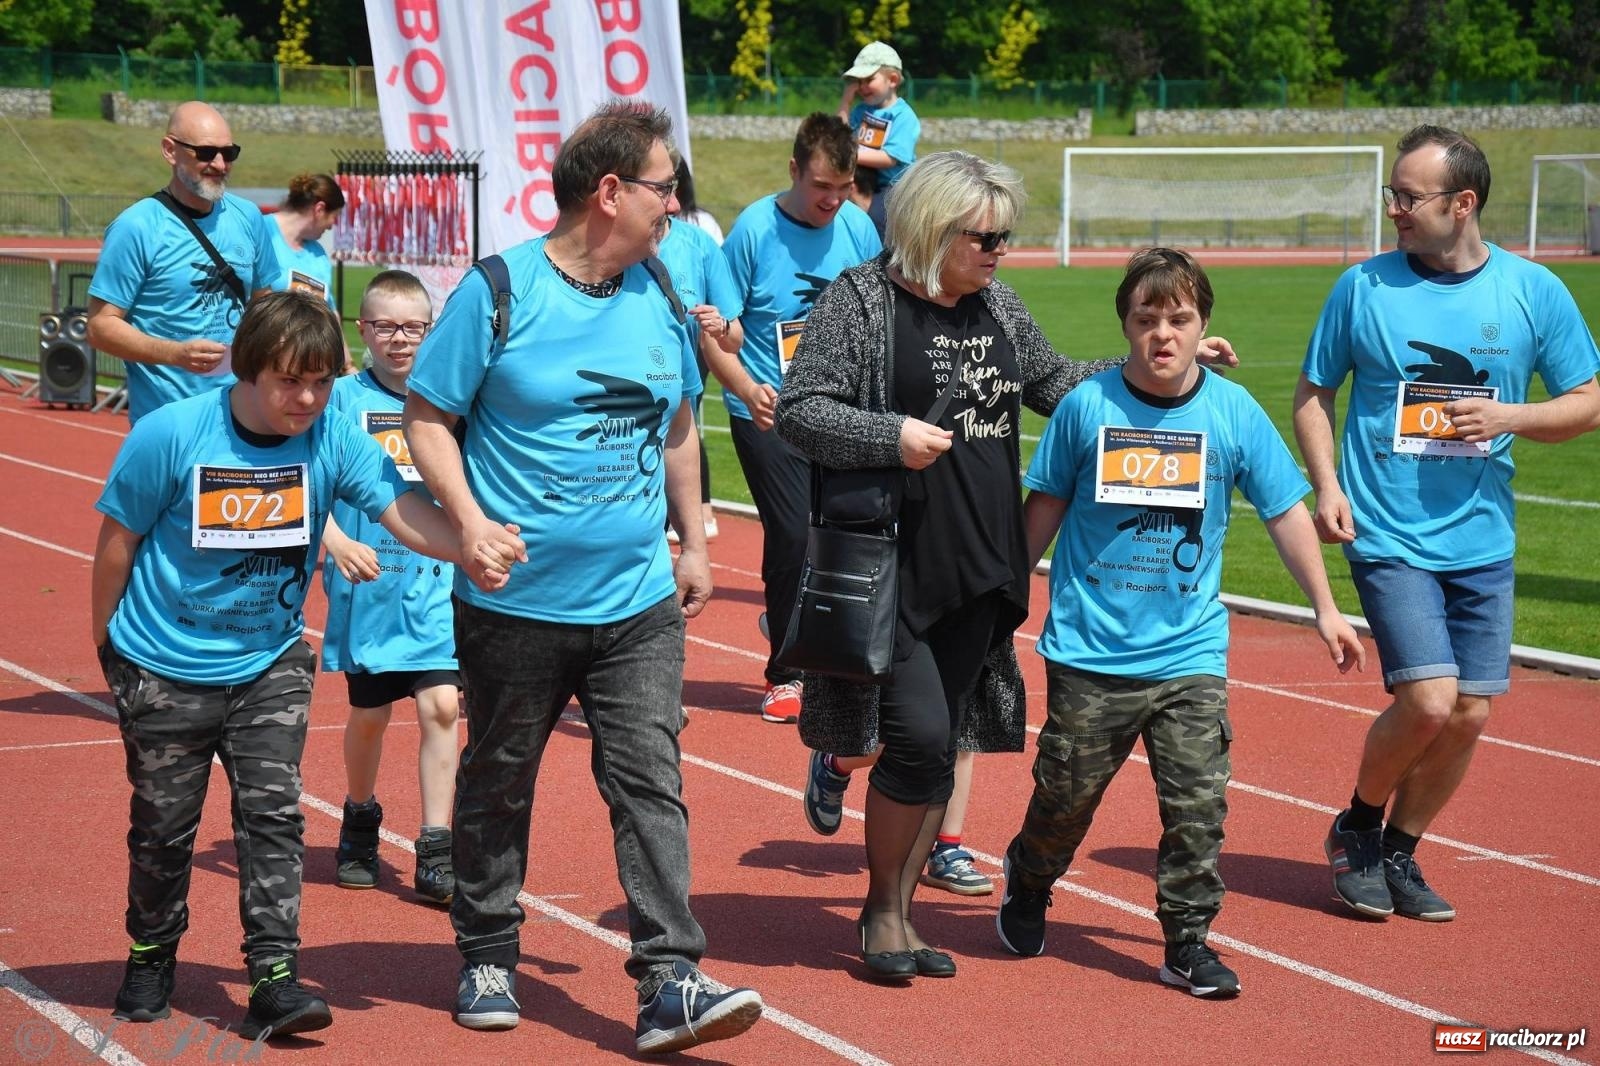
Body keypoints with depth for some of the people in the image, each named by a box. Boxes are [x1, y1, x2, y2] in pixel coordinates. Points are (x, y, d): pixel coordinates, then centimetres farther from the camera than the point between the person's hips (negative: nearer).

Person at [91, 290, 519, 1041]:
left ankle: (274, 977, -1)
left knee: (273, 811, -4)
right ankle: (151, 958, 32)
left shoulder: (334, 438, -14)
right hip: (166, 663, -1)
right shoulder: (169, 436, -20)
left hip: (270, 662, 2)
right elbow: (118, 539, -8)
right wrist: (106, 641, 2)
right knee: (163, 823, 11)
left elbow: (399, 508, -26)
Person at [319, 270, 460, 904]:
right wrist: (336, 541, -22)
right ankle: (359, 823, 35)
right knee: (369, 713, 9)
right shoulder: (343, 398, -3)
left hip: (436, 583, 1)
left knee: (441, 705, -8)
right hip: (367, 584, -1)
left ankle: (435, 853, -2)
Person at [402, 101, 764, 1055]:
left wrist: (694, 542, 17)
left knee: (650, 781, -4)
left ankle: (670, 984, -5)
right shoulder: (500, 290, -8)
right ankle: (488, 959, 27)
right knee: (499, 785, 11)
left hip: (640, 602, 4)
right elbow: (429, 416, -6)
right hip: (516, 603, -3)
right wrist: (470, 522, -18)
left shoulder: (659, 294, 8)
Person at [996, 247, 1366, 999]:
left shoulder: (1234, 413, -3)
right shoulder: (1086, 406, -5)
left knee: (1198, 802, -3)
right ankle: (1027, 889, 37)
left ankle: (1187, 942, 9)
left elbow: (1285, 512, 5)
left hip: (1190, 654, 1)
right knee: (1065, 792, 11)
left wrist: (1325, 608, 6)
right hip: (1090, 651, 0)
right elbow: (1044, 506, 8)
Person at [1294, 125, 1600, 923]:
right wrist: (1326, 485, -6)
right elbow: (1312, 394, 9)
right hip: (1388, 537, -3)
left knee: (1469, 714, 4)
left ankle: (1399, 854, 26)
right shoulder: (1363, 287, -2)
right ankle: (1356, 830, 12)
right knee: (1429, 701, -15)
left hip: (1482, 542, 3)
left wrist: (1511, 417, -12)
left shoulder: (1534, 292, 0)